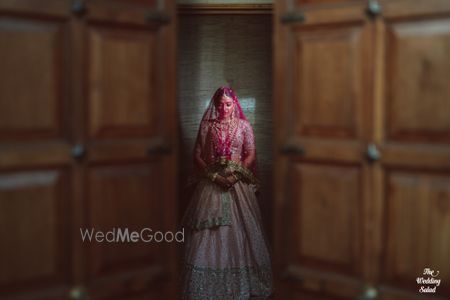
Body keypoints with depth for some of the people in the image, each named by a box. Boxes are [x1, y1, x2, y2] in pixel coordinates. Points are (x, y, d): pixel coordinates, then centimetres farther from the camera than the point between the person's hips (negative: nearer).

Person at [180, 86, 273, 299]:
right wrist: (213, 174, -10)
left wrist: (235, 174, -11)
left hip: (238, 183, 0)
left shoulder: (244, 126, 5)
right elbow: (197, 156, 3)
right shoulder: (206, 126, 5)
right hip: (211, 183, 0)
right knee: (208, 231, -4)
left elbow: (251, 155, 2)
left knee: (239, 229, 0)